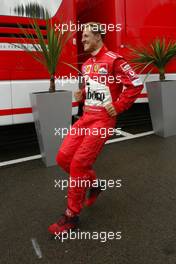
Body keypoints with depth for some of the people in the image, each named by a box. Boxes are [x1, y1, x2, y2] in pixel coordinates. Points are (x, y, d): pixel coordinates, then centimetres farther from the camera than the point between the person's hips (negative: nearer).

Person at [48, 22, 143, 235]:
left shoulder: (113, 60, -9)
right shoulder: (86, 65, 16)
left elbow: (136, 84, -12)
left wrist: (118, 107, -13)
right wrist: (81, 96, 9)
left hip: (103, 118, -8)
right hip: (86, 116, 8)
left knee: (79, 163, -10)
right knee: (63, 157, 1)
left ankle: (72, 215, 7)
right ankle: (93, 184, 26)